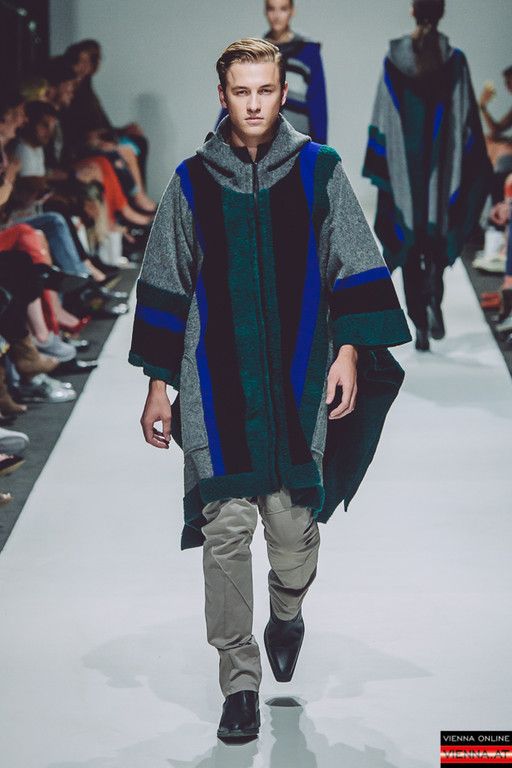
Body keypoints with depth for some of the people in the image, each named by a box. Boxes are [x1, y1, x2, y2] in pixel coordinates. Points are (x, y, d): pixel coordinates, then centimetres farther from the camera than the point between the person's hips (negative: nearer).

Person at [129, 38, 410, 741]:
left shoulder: (319, 171, 4)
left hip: (298, 386, 0)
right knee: (225, 531, -4)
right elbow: (165, 289, 9)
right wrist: (159, 382, 7)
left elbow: (356, 268, 6)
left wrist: (349, 351, -4)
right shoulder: (192, 183, 5)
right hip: (217, 389, 0)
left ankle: (287, 614, 35)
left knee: (293, 525, 1)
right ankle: (239, 679, 8)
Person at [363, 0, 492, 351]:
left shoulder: (394, 59, -3)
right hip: (442, 163, 0)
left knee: (410, 243, 7)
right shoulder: (454, 59, -4)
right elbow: (466, 117, -3)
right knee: (437, 235, 17)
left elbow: (383, 118, -1)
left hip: (404, 165, 0)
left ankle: (421, 326, 2)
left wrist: (378, 168, 5)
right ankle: (434, 296, -10)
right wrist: (478, 170, 4)